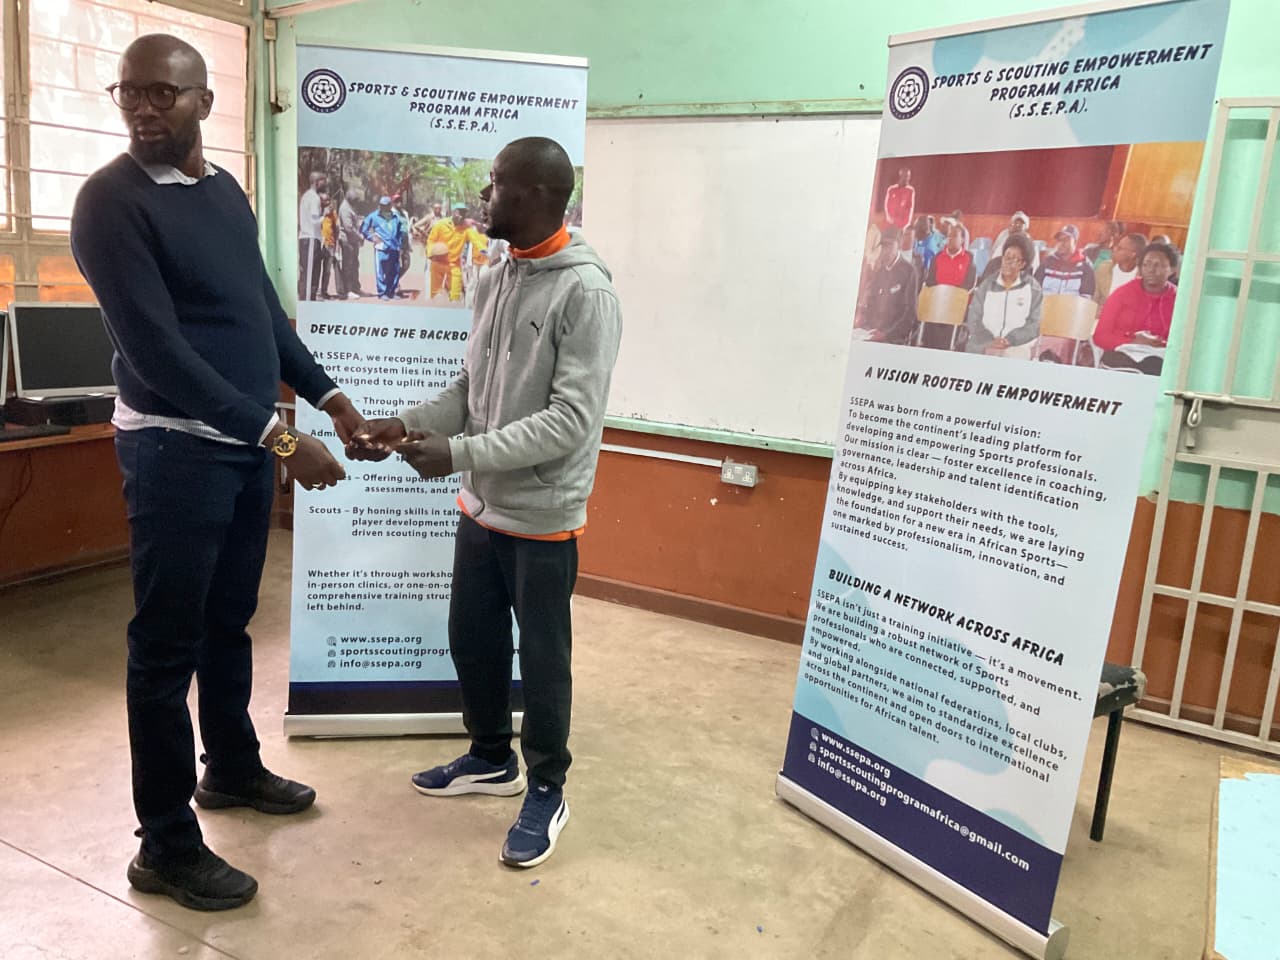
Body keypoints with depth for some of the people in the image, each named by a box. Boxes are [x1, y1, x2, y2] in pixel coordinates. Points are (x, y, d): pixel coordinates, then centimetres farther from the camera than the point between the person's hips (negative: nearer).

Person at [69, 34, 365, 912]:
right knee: (169, 643, 1)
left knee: (230, 621, 20)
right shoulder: (111, 201, -14)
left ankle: (232, 768, 39)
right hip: (177, 449, -7)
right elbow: (157, 352, -21)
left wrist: (325, 393, 12)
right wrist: (280, 437, -24)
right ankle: (167, 846, 14)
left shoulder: (227, 191, 10)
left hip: (248, 442, 7)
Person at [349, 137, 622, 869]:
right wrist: (407, 425, -3)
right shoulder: (495, 282, 7)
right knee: (471, 640, 19)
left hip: (543, 518, -8)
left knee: (542, 658, 7)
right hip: (482, 508, 8)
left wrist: (460, 454, -25)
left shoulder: (586, 292, -18)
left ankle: (547, 791, 28)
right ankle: (492, 760, 41)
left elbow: (572, 420, -23)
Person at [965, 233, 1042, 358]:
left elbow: (1034, 325, 0)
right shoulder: (986, 286, 10)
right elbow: (973, 322, 3)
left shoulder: (1032, 288, 7)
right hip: (984, 348, 1)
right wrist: (989, 343, -12)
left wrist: (1009, 340, -15)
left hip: (1017, 347, -1)